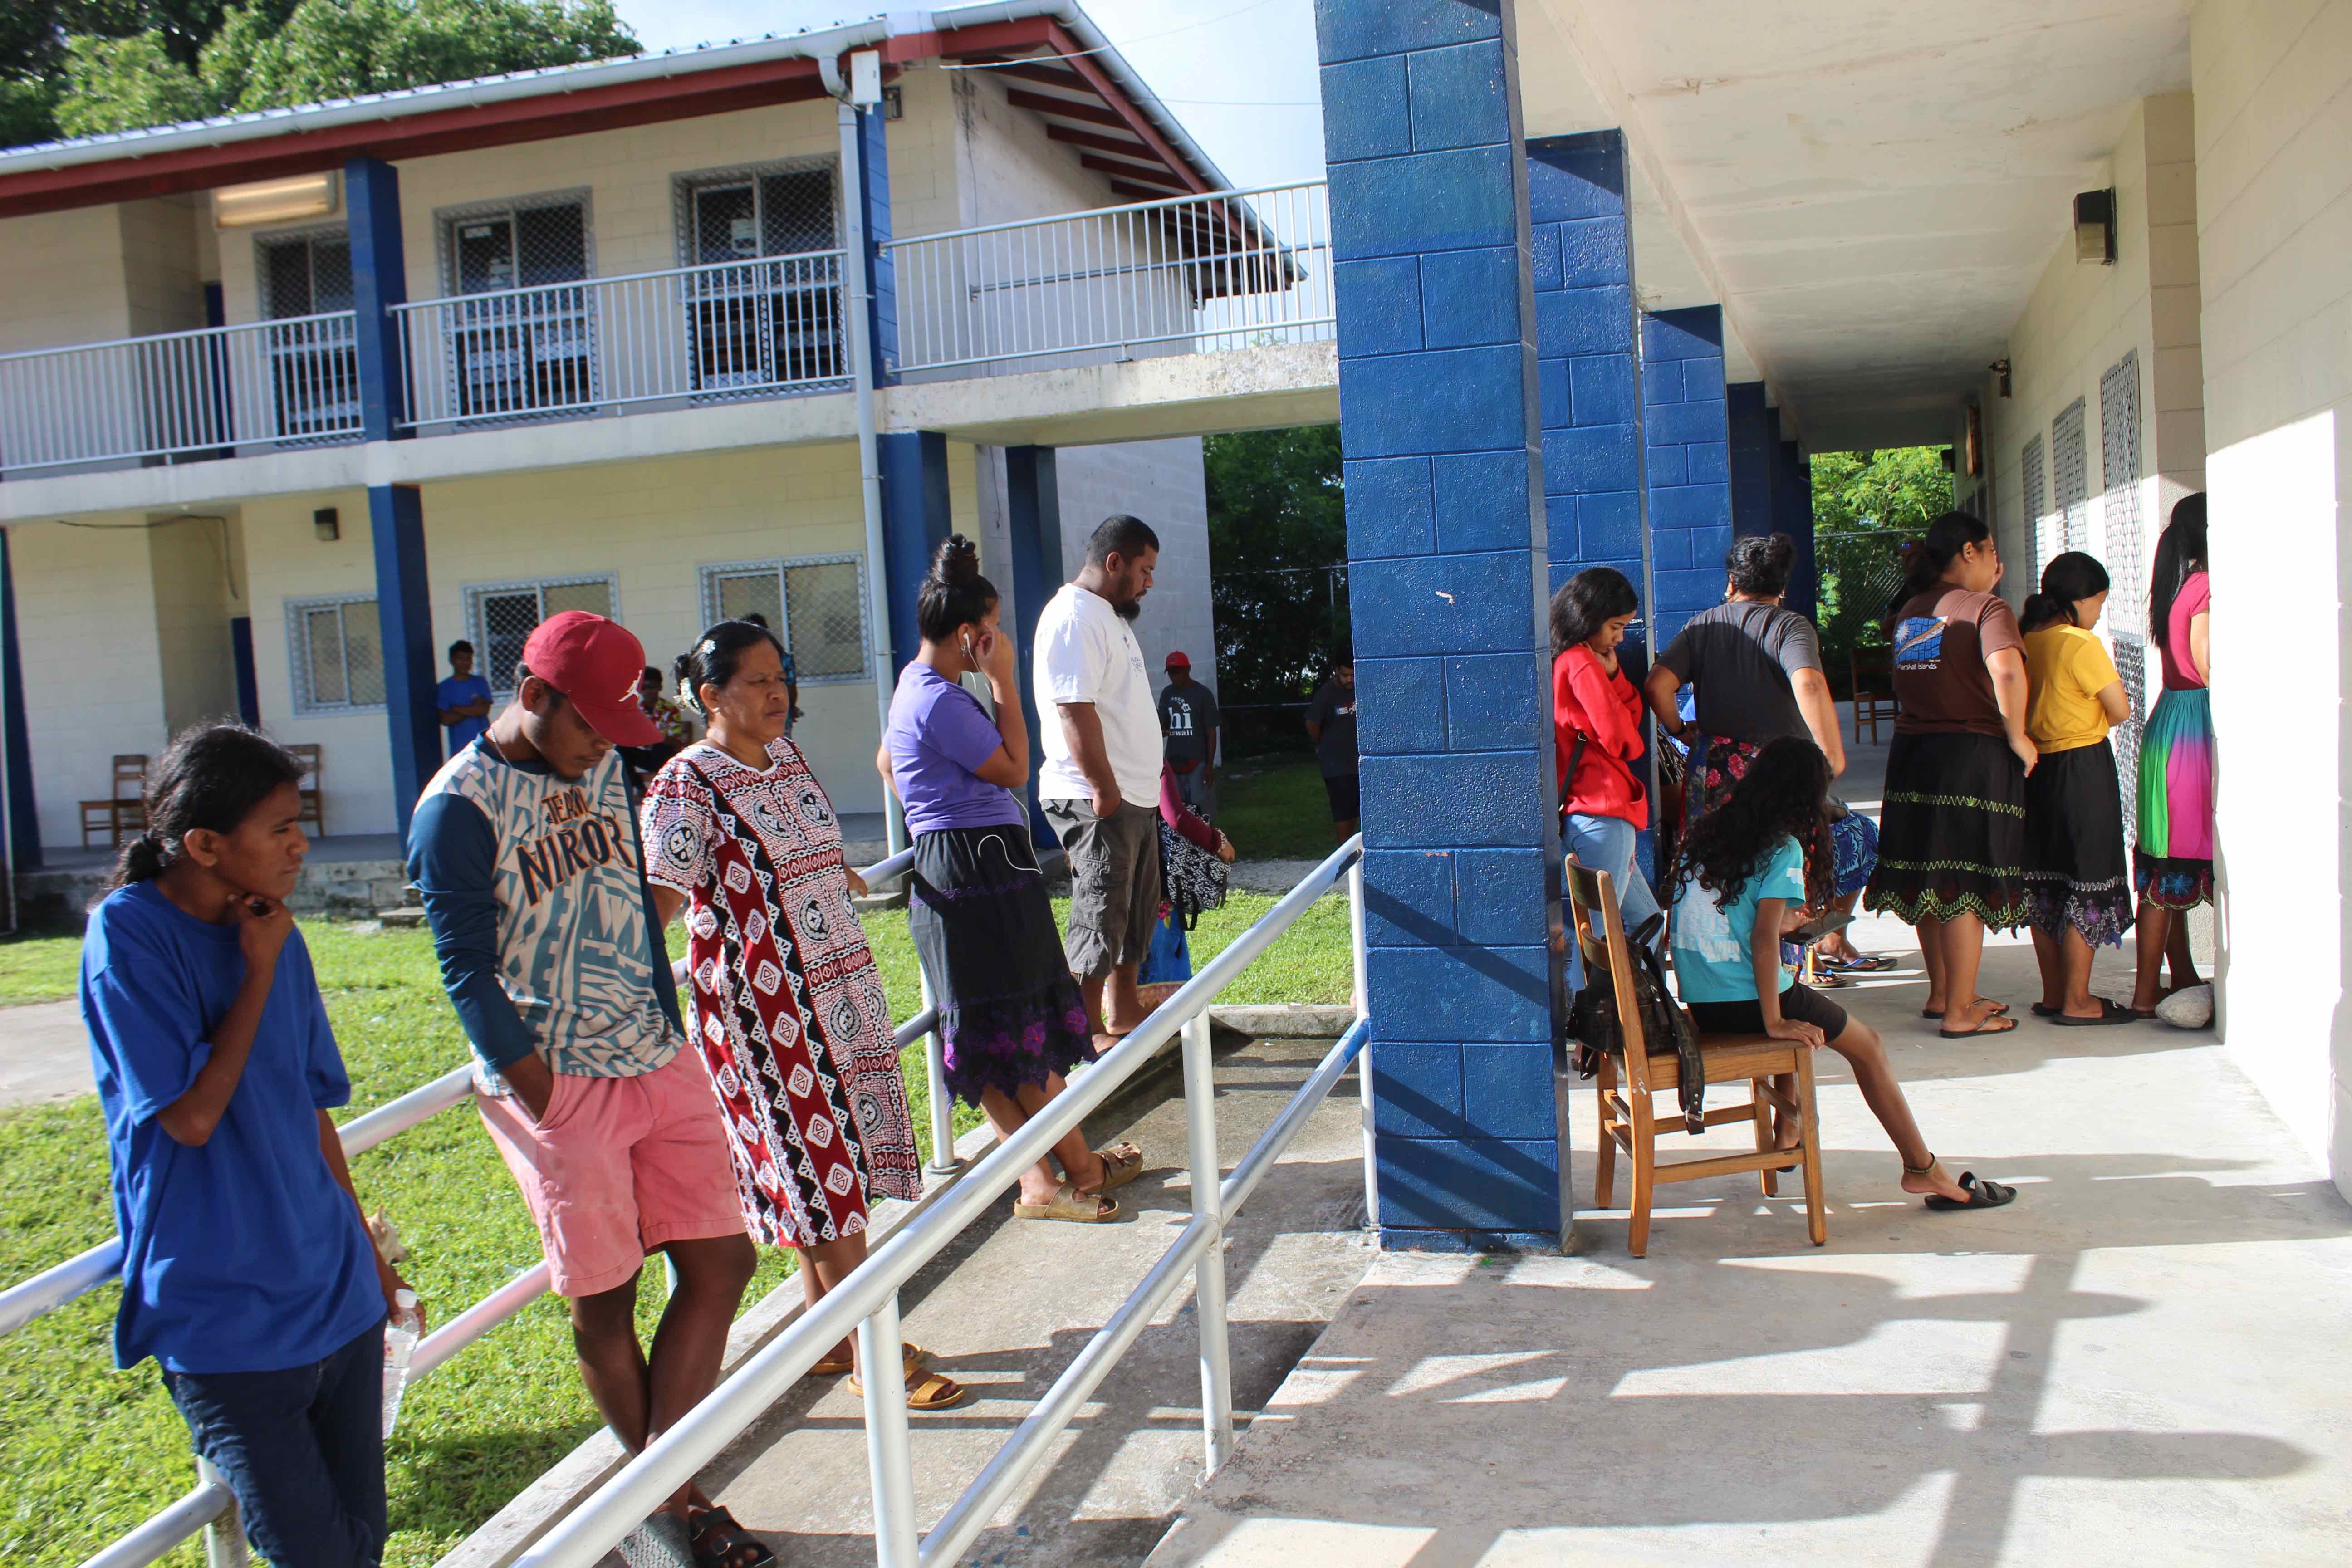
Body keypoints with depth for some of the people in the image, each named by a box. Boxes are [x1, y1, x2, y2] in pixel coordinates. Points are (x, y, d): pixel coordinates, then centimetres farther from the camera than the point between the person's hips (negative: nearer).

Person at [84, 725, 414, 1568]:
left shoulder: (274, 933, 6)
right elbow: (191, 1115, -17)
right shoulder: (127, 932, -13)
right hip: (226, 1323, -6)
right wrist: (261, 969, -12)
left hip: (336, 1295, 6)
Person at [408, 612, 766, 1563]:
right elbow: (469, 975, -13)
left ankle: (666, 1483, 18)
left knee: (721, 1261, 5)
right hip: (555, 1084, -6)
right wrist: (549, 1108, -15)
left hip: (655, 1061, 7)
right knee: (602, 1302, 5)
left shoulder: (602, 770, 9)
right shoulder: (458, 808, -12)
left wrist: (673, 1039, 13)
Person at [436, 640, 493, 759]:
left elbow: (485, 710, -6)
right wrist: (473, 709, -7)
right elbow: (446, 720, -7)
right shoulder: (444, 688, 1)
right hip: (461, 749, -2)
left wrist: (456, 709, -6)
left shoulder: (481, 683, 7)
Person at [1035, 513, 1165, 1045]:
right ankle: (1089, 1034, 2)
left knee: (1138, 911, 18)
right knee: (1100, 917, -5)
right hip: (1097, 800, -11)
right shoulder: (1074, 617, -15)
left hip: (1133, 796, 11)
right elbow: (1076, 710, -23)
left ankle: (1123, 1011, 30)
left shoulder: (1110, 616, 19)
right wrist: (1104, 788, -22)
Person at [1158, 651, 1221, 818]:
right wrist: (1160, 731, -9)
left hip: (1198, 761, -5)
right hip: (1173, 761, 5)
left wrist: (1210, 765, -10)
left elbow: (1211, 732, -4)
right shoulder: (1167, 694, 10)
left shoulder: (1203, 694, -5)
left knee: (1202, 810, -7)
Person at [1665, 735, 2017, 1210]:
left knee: (1792, 1017, 36)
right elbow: (1764, 937, -21)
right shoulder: (1783, 849, -11)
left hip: (1699, 1008, 8)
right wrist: (1774, 1022, -15)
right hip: (1746, 1002, -7)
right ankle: (1923, 1170, 15)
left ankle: (1787, 1131, 40)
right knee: (1867, 1044, 12)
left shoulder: (1703, 834, 9)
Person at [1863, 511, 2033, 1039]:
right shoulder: (1985, 608, -11)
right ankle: (1960, 1012, 5)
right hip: (1974, 755, -7)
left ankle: (1941, 993, 29)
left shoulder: (1909, 610, 9)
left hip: (1912, 753, 7)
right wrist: (2017, 738, -15)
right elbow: (2006, 669, -28)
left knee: (1931, 877, 16)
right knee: (1966, 884, 0)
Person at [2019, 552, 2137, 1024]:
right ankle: (2077, 1001, 3)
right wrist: (2089, 718, 7)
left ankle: (2053, 993, 20)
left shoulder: (2025, 642, 5)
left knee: (2046, 883, 12)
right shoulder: (2082, 645, -16)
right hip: (2085, 768, -7)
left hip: (2039, 769, 7)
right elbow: (2121, 710, -11)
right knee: (2087, 884, -1)